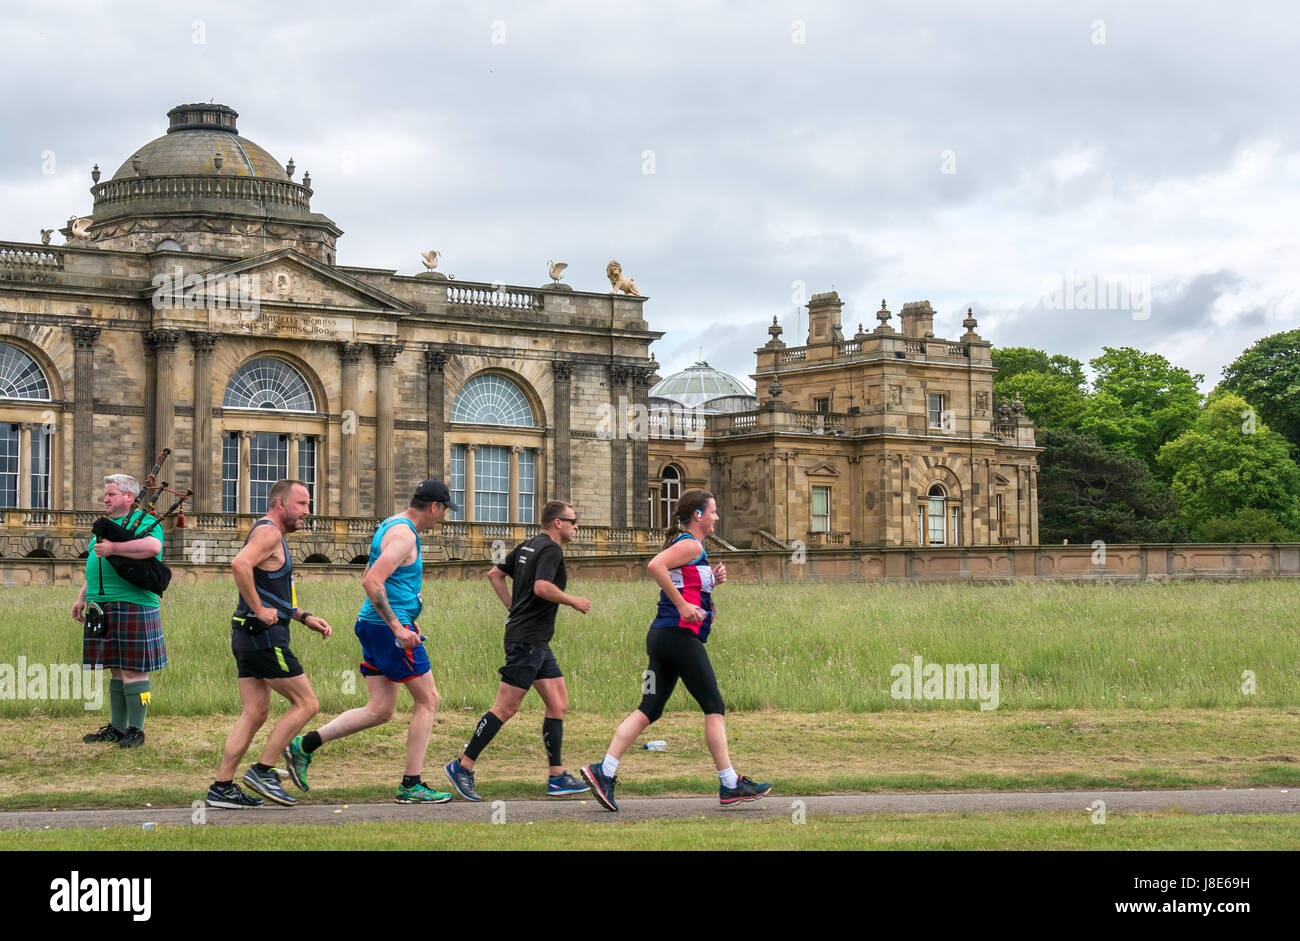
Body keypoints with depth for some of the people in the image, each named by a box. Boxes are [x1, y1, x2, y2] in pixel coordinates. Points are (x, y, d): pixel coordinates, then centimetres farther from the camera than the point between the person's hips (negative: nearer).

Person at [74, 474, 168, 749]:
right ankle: (116, 727, 17)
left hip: (132, 606, -8)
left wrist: (113, 548, -24)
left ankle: (136, 730, 0)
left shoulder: (145, 521, -4)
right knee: (117, 670, 12)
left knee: (132, 669, -5)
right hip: (103, 609, 8)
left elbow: (153, 546, -26)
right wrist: (82, 599, 22)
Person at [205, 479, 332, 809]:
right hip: (264, 636, -10)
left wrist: (305, 617, 21)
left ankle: (221, 788, 8)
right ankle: (263, 771, -2)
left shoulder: (273, 536, 22)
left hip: (249, 637, 10)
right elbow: (239, 564, -30)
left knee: (253, 715, 9)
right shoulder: (268, 532, -11)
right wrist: (259, 610, -24)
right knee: (306, 703, -4)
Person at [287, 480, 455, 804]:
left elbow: (368, 578, 28)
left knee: (379, 711, 9)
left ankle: (304, 746, 5)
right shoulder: (404, 534, -15)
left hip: (375, 627, 10)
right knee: (427, 699, 0)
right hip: (387, 628, -10)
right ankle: (410, 785, 2)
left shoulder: (388, 527, 17)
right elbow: (372, 582, -25)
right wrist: (397, 627, -25)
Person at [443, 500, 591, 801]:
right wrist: (574, 602, -12)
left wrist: (515, 608, 20)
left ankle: (557, 778, 7)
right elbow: (542, 587, -26)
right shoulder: (551, 549, -12)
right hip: (527, 640, -10)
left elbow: (494, 574, 21)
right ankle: (462, 767, -1)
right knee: (505, 708, -7)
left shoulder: (528, 546, 16)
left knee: (558, 704, 7)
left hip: (538, 643, 10)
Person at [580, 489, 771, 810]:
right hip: (680, 635, -10)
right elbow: (655, 566, -24)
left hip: (663, 638, 10)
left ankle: (604, 771, -5)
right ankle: (730, 786, 2)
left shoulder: (687, 545, 22)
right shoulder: (691, 544, -8)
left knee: (649, 710, 4)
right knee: (714, 708, -2)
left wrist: (711, 580, 15)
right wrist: (682, 605, -23)